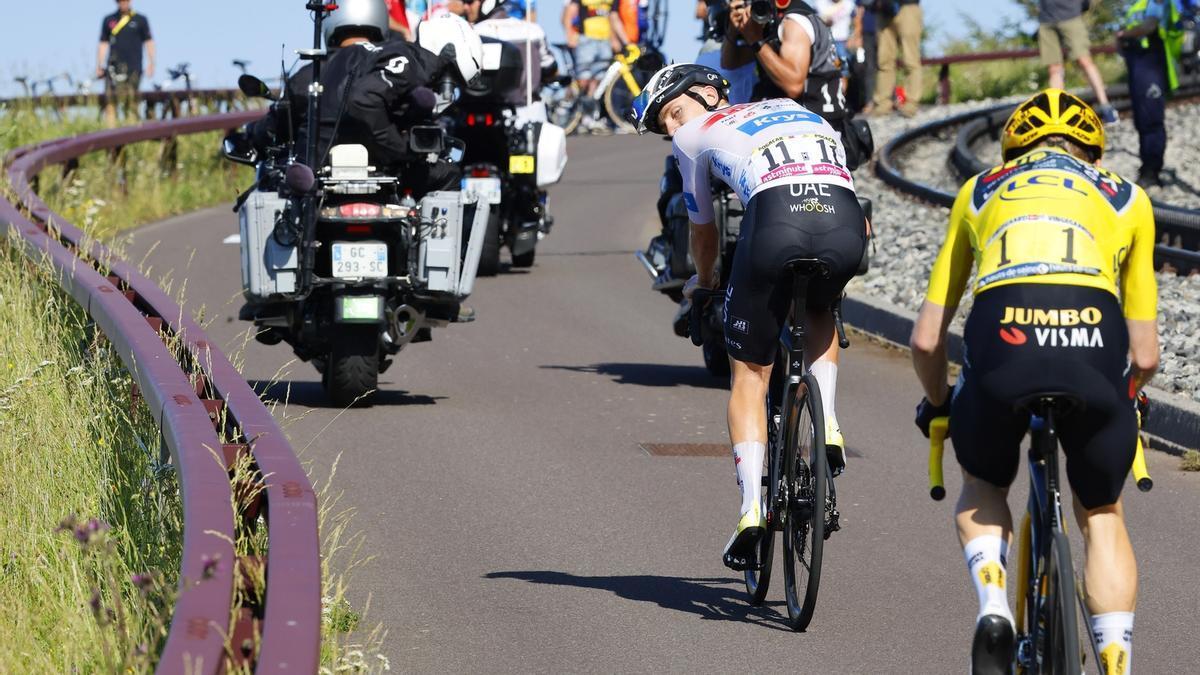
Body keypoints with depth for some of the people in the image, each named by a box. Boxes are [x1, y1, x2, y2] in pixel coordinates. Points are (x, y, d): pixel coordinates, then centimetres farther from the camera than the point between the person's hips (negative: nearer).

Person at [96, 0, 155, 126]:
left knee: (131, 101, -4)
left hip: (133, 68, -1)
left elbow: (148, 42, 8)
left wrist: (151, 64, -1)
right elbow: (103, 44, 13)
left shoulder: (140, 20, 7)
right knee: (110, 101, -9)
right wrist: (99, 66, 8)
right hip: (114, 67, 1)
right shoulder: (109, 20, 10)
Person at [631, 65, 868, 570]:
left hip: (776, 216, -3)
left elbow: (703, 231, 36)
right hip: (846, 220, 3)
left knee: (750, 374, 13)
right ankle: (827, 428, 16)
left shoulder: (695, 136, 25)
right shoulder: (796, 109, 37)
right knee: (820, 313, 36)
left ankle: (752, 508, 0)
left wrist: (702, 282, 56)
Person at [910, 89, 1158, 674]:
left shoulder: (981, 191, 33)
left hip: (1002, 341, 0)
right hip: (1093, 345, 0)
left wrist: (937, 406, 48)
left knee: (981, 491, 30)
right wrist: (1125, 397, 50)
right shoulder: (1126, 199, 31)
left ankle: (993, 608, 5)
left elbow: (925, 341, 29)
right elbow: (1145, 356, 28)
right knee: (1102, 516, 25)